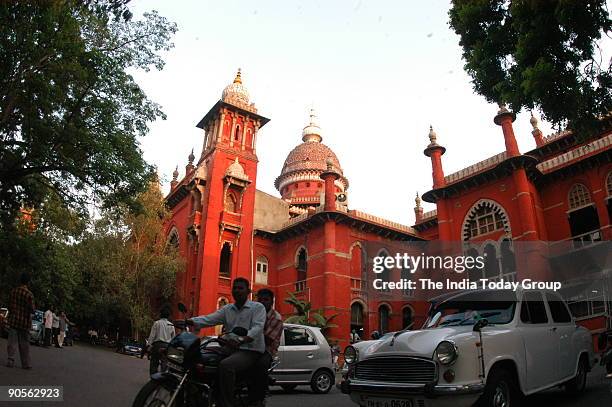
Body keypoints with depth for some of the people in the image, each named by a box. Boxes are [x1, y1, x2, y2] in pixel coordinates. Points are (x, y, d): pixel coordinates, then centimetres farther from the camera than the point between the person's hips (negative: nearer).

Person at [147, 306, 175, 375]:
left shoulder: (156, 323, 0)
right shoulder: (171, 325, 11)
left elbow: (152, 336, -4)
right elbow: (173, 338, 13)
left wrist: (148, 346, -1)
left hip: (157, 345, -3)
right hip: (167, 346, 3)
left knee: (154, 364, 3)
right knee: (165, 364, 4)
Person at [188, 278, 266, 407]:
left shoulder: (258, 307, -1)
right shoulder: (227, 309, 15)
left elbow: (257, 328, -17)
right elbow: (209, 319, 1)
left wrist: (240, 340, -35)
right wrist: (188, 321, -18)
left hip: (251, 351, -7)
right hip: (231, 348, 7)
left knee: (225, 365, -32)